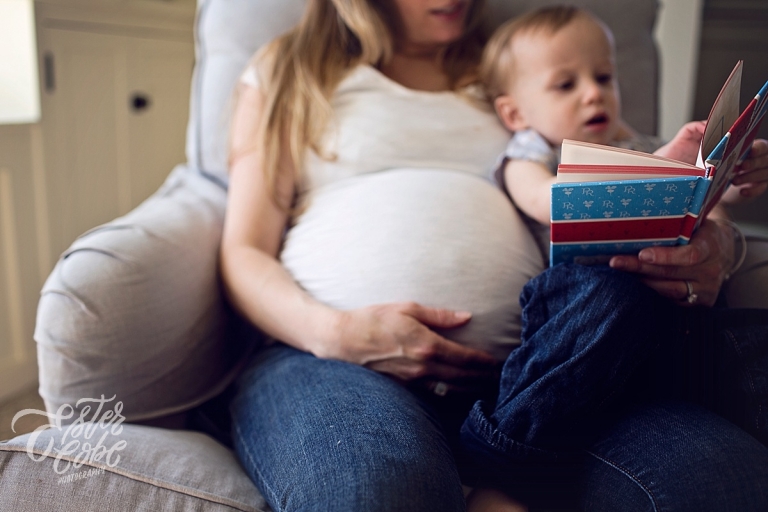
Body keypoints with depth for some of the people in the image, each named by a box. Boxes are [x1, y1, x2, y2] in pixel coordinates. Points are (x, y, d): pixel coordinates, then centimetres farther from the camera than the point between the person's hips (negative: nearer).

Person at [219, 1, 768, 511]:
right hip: (327, 357, -3)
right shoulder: (287, 72, 21)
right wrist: (333, 332, -10)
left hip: (516, 370, 4)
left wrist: (713, 246, -1)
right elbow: (244, 253, 11)